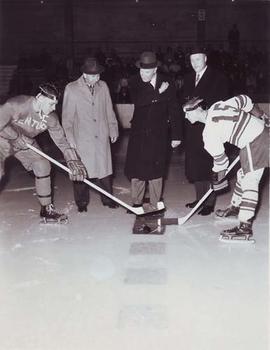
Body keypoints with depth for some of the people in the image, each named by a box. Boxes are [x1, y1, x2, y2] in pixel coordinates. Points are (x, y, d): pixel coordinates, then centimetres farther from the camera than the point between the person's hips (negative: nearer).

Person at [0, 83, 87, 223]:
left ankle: (47, 209, 9)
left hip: (26, 142, 6)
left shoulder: (51, 118, -16)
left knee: (43, 166, -4)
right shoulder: (16, 105, -32)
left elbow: (61, 140, -13)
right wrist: (17, 136, -30)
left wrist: (73, 161, -21)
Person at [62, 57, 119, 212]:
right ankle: (82, 202, 21)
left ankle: (108, 199, 24)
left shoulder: (103, 86, 6)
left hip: (102, 137, 3)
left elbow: (109, 110, 14)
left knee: (105, 169, 8)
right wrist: (70, 138, -5)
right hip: (81, 139, -3)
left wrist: (113, 129, 11)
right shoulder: (71, 89, -5)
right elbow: (67, 116, -2)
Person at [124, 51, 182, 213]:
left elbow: (174, 111, 1)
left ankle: (155, 204, 17)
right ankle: (137, 202, 22)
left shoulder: (167, 84, -3)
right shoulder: (135, 82, -1)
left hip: (158, 134, -1)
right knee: (136, 168, 5)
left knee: (155, 169, 4)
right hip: (139, 133, 1)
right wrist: (157, 93, -18)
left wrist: (176, 135, 1)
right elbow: (137, 100, -19)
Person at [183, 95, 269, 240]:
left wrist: (217, 178, 10)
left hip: (253, 144, -10)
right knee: (243, 175, 22)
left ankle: (245, 227, -12)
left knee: (249, 183, -11)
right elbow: (244, 100, 9)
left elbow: (220, 158, -7)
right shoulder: (217, 106, 5)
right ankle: (235, 208, 39)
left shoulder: (209, 133, -14)